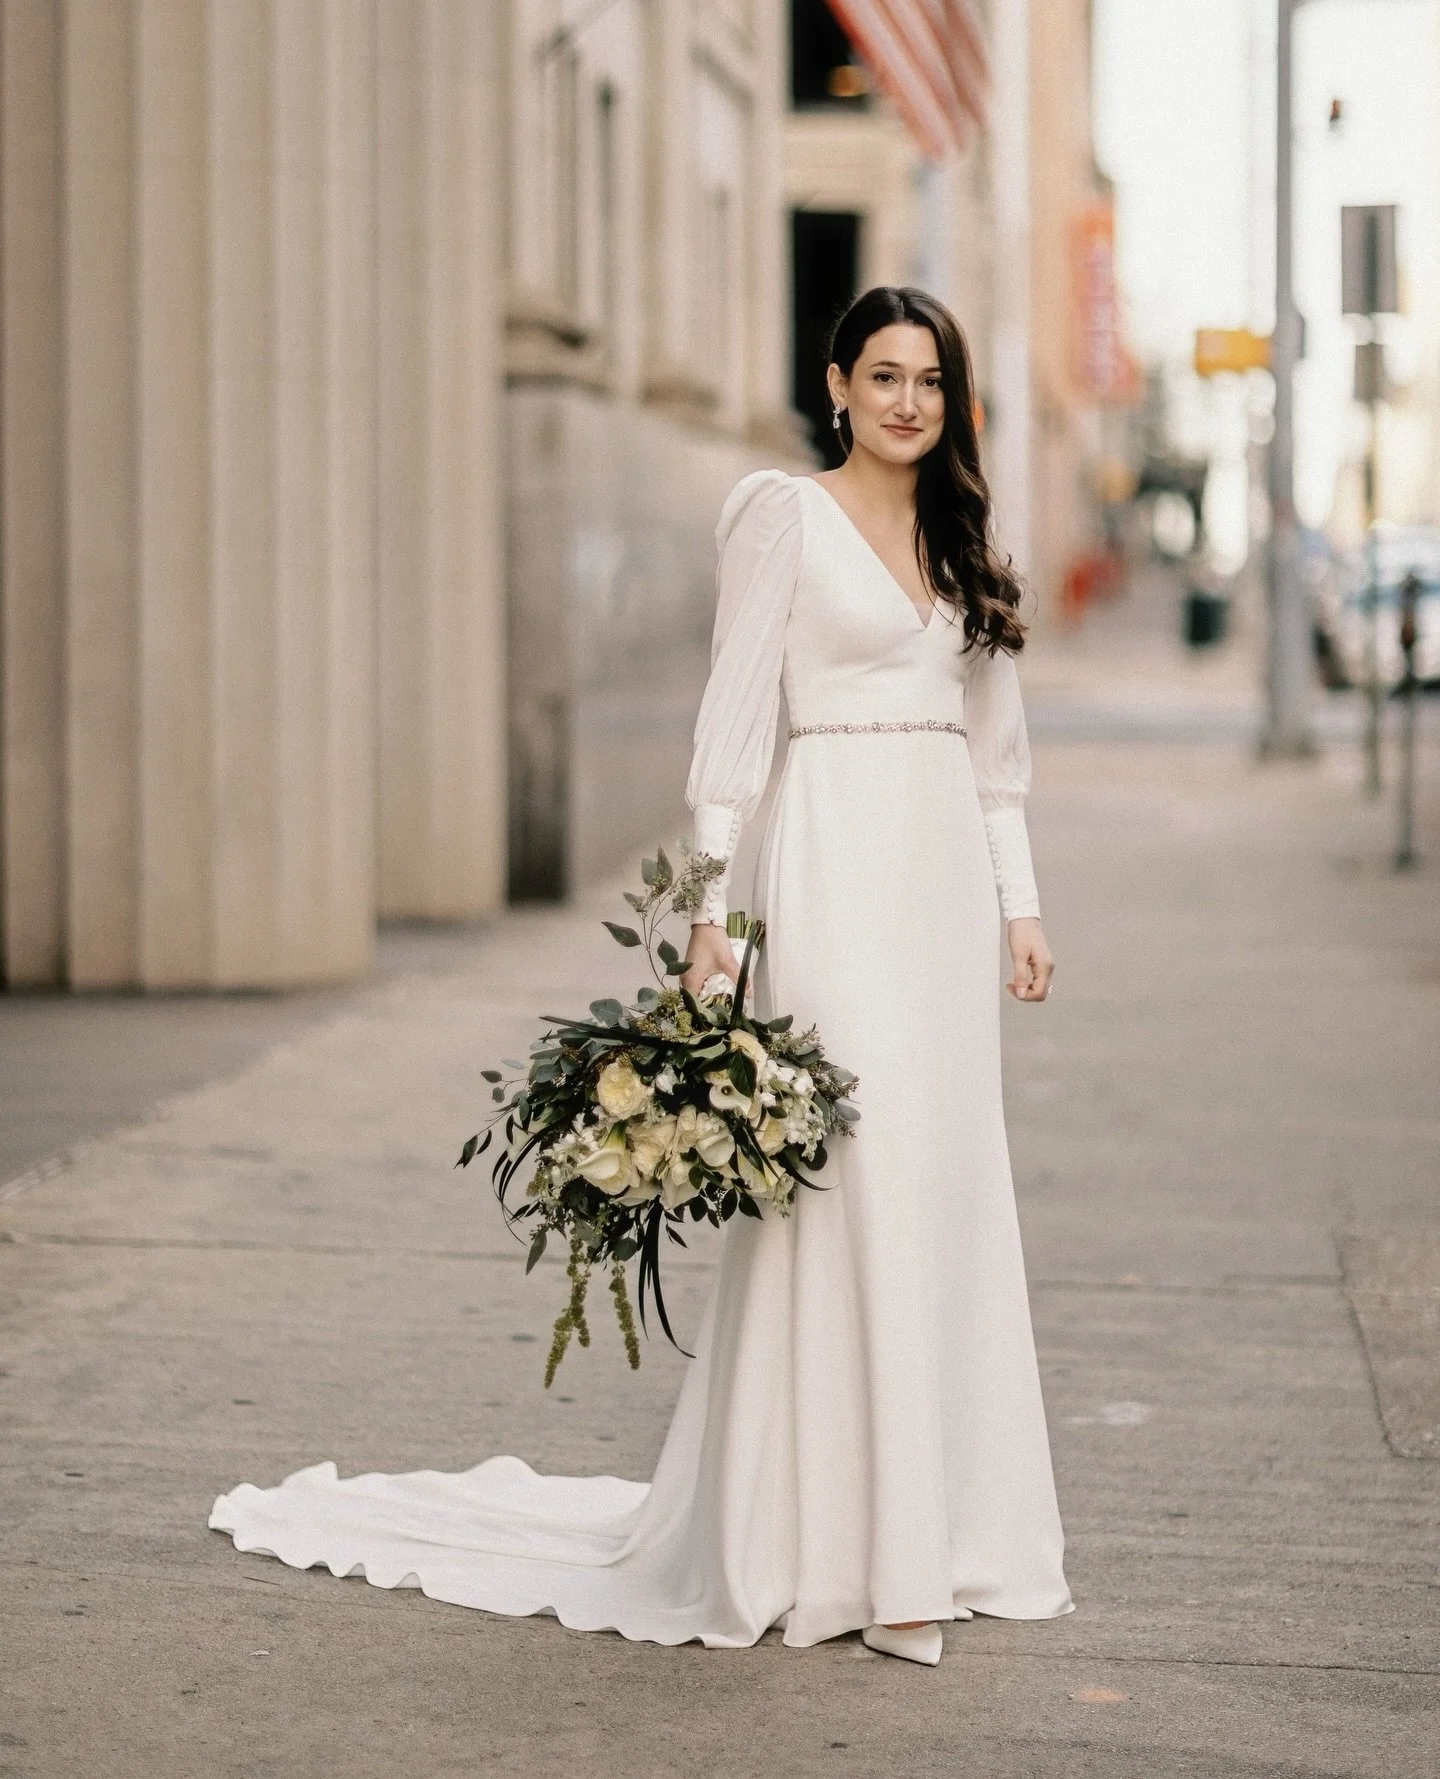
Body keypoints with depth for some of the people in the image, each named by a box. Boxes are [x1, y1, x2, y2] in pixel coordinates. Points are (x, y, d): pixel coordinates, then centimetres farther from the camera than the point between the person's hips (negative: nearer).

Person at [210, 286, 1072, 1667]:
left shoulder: (961, 538, 16)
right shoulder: (786, 518, -3)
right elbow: (735, 721, -8)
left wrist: (1019, 904, 12)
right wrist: (710, 910, -15)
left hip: (945, 876, 7)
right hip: (840, 864, -7)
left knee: (951, 1181, 7)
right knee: (855, 1176, -11)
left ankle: (939, 1524, 15)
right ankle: (854, 1552, -7)